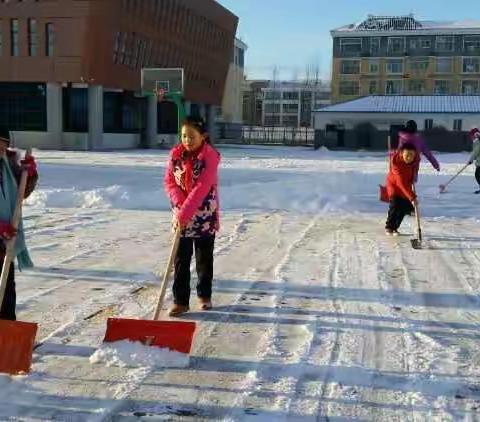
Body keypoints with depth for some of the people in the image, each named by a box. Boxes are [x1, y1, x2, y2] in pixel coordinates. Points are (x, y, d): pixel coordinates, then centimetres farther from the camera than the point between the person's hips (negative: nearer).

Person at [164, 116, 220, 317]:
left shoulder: (210, 156, -15)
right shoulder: (176, 154, -1)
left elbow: (202, 187, -23)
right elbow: (169, 181, 2)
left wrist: (185, 212, -28)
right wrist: (179, 201, -15)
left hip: (205, 217, -3)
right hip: (181, 216, 3)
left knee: (205, 259, 11)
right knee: (181, 260, 3)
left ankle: (204, 295, 29)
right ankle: (180, 301, 8)